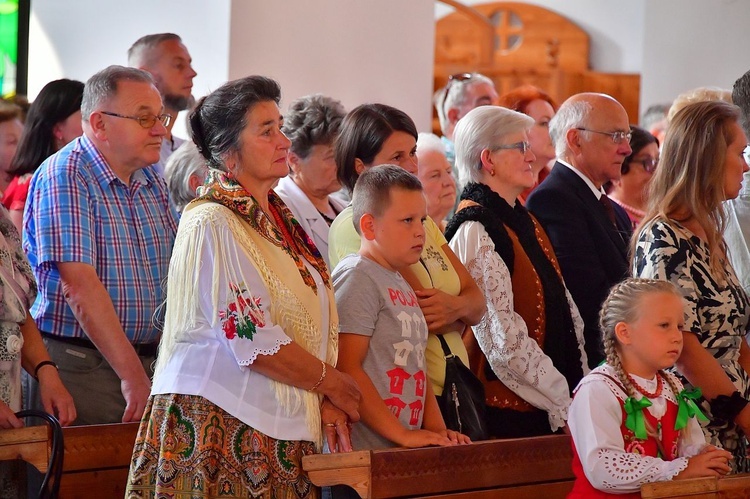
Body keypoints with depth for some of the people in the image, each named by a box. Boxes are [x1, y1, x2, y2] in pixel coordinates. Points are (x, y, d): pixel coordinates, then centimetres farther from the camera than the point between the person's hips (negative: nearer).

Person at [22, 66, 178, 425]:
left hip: (148, 360, 7)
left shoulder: (151, 182, 13)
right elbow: (79, 286, -19)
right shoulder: (63, 177, -11)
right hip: (78, 365, -7)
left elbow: (173, 271, 15)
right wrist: (132, 375, -21)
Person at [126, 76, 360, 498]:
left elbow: (316, 326, 14)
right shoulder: (212, 223, -11)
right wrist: (330, 383, -6)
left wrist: (327, 405, 1)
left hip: (281, 428, 8)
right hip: (221, 424, -8)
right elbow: (253, 338, -17)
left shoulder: (281, 220, 15)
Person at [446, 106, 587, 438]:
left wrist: (582, 384, 1)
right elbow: (503, 336, -18)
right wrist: (565, 402, -15)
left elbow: (564, 309, 13)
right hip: (507, 410, -8)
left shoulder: (523, 221, 15)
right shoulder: (476, 230, -12)